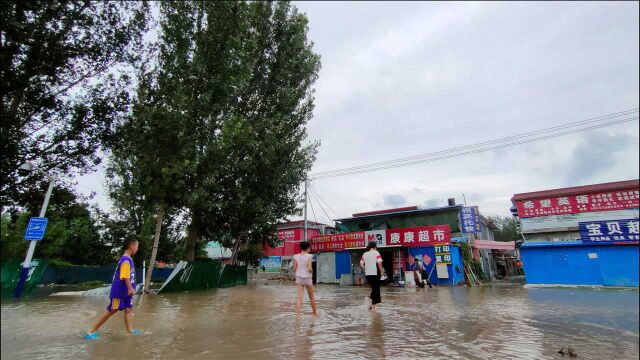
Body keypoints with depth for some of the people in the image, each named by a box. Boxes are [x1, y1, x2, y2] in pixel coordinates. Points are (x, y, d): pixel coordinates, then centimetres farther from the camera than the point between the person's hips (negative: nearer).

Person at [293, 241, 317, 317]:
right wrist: (311, 271, 4)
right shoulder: (309, 256, -10)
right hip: (307, 278, -2)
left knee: (299, 297, 1)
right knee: (311, 297, 15)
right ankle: (315, 313, 31)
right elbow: (309, 268, -17)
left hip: (299, 278, 3)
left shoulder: (296, 256, 0)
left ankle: (298, 314, -10)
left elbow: (294, 269, 0)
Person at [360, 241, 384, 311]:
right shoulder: (376, 253, -7)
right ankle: (373, 306, 9)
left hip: (368, 274, 5)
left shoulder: (365, 254, 7)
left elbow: (361, 264, 5)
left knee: (374, 288, 23)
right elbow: (379, 263, -18)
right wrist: (381, 271, -4)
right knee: (376, 289, 7)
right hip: (375, 274, -5)